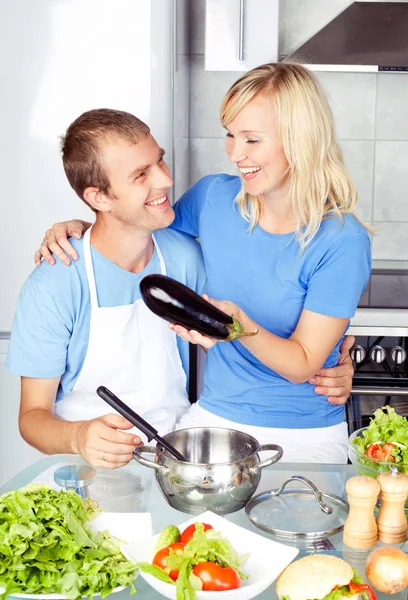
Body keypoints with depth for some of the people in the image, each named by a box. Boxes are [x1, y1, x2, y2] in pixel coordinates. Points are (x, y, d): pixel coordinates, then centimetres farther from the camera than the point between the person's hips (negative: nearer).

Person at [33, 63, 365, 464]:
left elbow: (301, 365, -12)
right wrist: (79, 229, 0)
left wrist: (238, 322, -29)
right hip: (214, 418, 3)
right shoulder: (213, 197, -1)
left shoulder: (343, 242, -13)